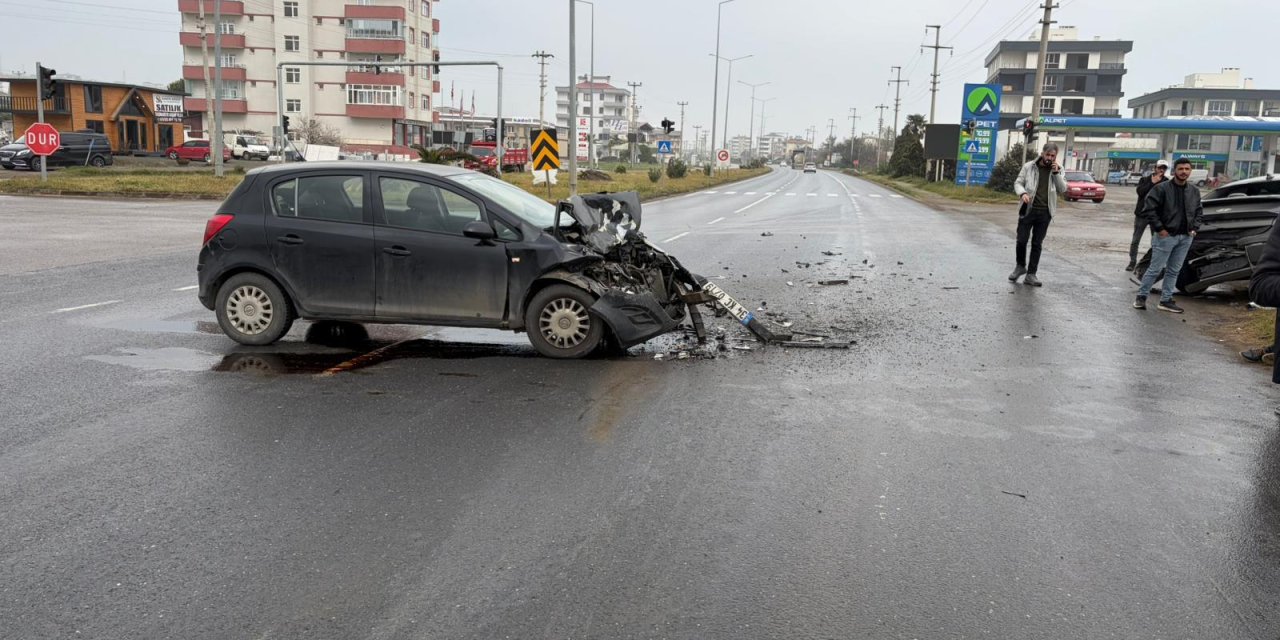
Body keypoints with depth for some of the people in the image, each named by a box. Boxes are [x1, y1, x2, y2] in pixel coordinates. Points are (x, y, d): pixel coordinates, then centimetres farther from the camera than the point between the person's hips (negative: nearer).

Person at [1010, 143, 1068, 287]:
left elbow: (1063, 189, -2)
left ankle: (1031, 274, 10)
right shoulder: (1029, 166, -2)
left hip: (1044, 213, 1)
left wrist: (1056, 173, -14)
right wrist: (1023, 193, -20)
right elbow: (1018, 183, 1)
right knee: (1021, 240, -2)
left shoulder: (1058, 169, 4)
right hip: (1028, 210, -1)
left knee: (1037, 244, 5)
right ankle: (1020, 266, 24)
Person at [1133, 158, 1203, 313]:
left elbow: (1199, 211, 19)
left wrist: (1194, 228, 5)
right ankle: (1141, 296, 9)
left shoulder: (1194, 191, 9)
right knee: (1155, 269, -3)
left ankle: (1166, 300, 17)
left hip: (1186, 238, 6)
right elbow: (1148, 208, -14)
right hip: (1166, 236, -6)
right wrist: (1159, 228, -15)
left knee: (1173, 271, 10)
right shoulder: (1162, 188, -11)